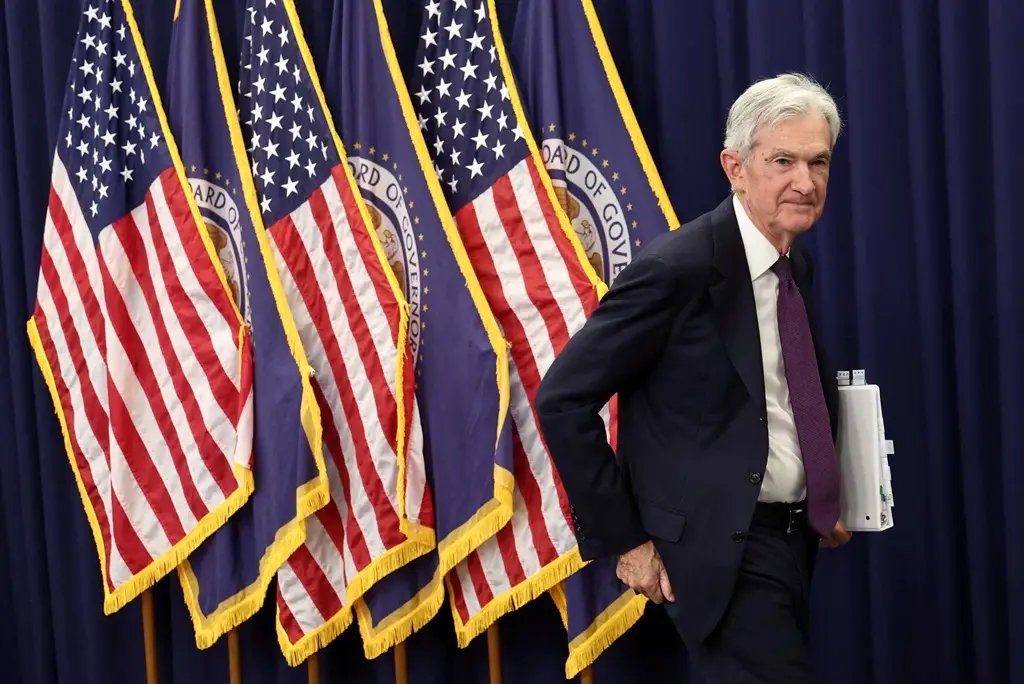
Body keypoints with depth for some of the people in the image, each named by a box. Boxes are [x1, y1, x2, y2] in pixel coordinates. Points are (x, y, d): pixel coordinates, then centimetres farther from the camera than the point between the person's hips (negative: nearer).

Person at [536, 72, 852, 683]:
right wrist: (623, 539, -15)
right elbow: (563, 401, -17)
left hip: (789, 539, 8)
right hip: (721, 548, -8)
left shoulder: (799, 266, 6)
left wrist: (824, 506, 9)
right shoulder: (679, 268, -18)